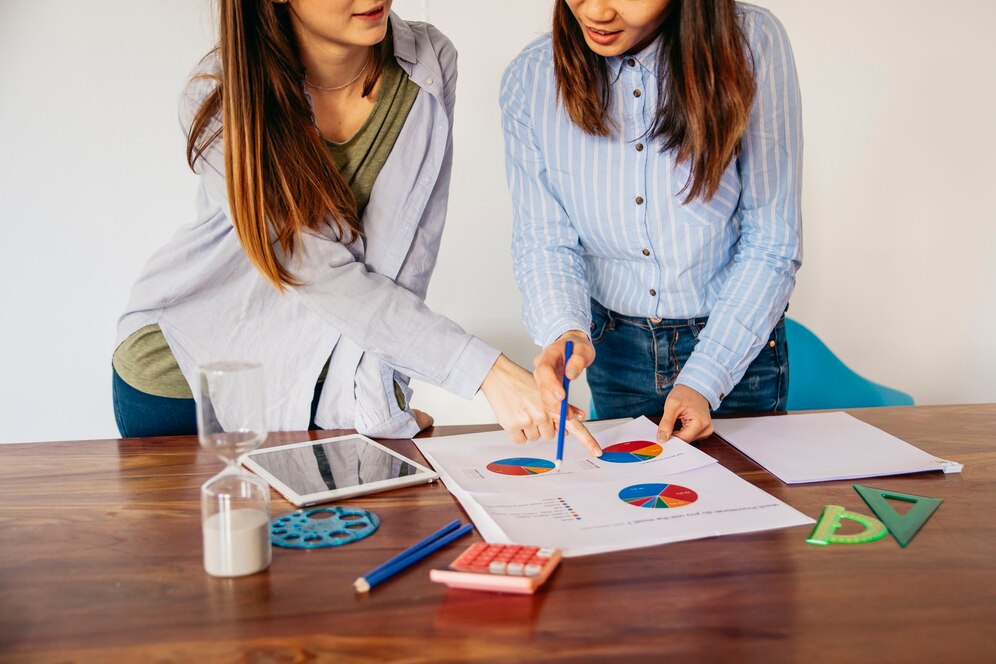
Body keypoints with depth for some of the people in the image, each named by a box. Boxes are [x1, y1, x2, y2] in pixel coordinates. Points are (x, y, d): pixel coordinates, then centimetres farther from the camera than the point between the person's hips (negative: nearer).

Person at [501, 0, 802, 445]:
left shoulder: (753, 44, -20)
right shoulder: (529, 81, -13)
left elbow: (771, 240, -15)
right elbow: (544, 241, -7)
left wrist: (704, 379, -19)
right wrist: (563, 329, -27)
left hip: (739, 346, -1)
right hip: (613, 346, 2)